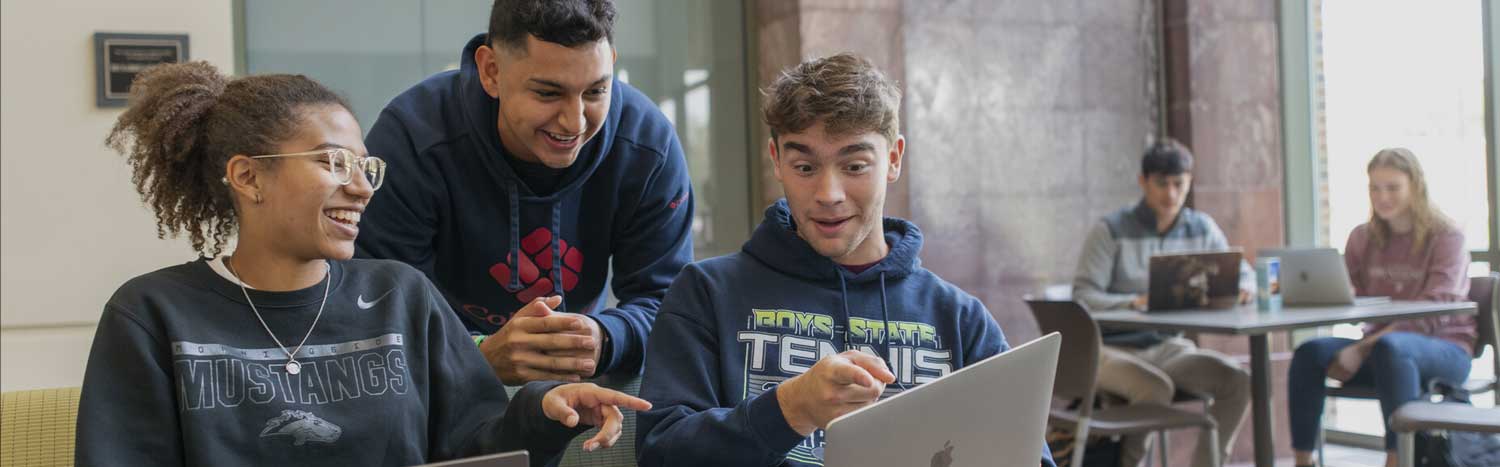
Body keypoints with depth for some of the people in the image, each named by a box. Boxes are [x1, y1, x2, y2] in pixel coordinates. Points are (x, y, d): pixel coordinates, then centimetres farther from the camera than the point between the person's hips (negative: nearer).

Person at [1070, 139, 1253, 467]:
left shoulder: (1201, 228, 8)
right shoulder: (1111, 231, -7)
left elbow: (1242, 272, 14)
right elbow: (1083, 297, -13)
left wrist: (1241, 289, -12)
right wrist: (1135, 302, -32)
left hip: (1169, 346, 5)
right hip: (1112, 348, -5)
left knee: (1238, 381, -20)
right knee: (1157, 387, -35)